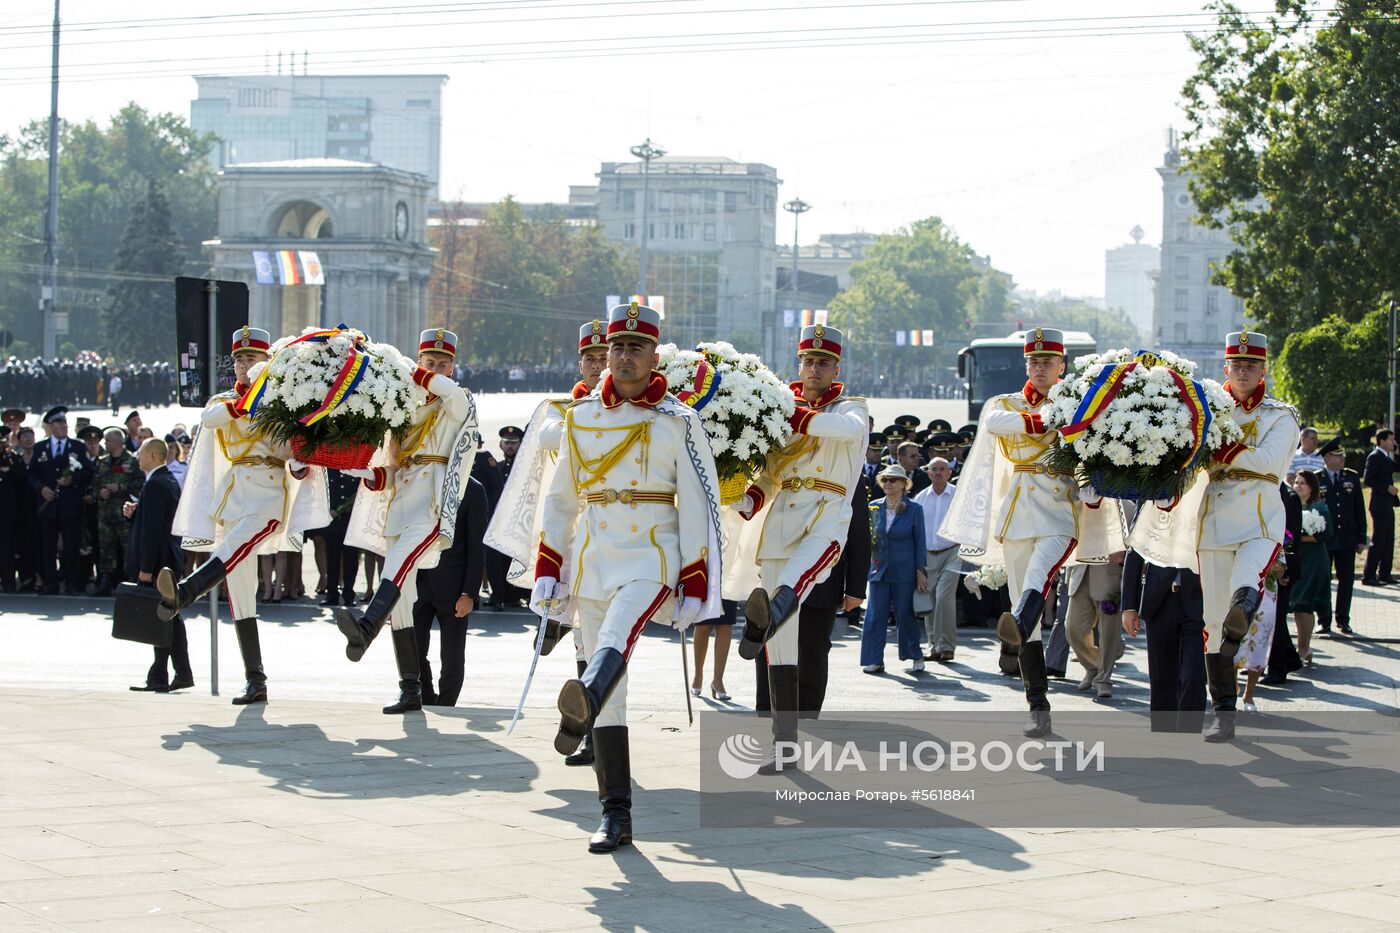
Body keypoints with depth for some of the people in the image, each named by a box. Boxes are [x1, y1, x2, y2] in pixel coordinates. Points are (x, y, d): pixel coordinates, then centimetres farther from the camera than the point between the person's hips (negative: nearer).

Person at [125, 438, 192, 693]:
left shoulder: (154, 484, -17)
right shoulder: (170, 481, 15)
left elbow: (152, 528, -21)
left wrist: (145, 568, -21)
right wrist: (133, 511, 3)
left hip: (158, 559, -10)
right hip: (170, 559, 10)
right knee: (171, 617, 13)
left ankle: (159, 677, -4)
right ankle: (183, 674, 16)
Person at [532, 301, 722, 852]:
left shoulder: (677, 422, 0)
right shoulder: (581, 418, 11)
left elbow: (699, 507, -1)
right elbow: (559, 500, 16)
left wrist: (696, 590, -6)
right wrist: (547, 574, 10)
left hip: (651, 558, -4)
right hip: (593, 561, 4)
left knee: (615, 638, -35)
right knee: (611, 697, 2)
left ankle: (582, 708, -65)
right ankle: (615, 817, 4)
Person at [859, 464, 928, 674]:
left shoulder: (914, 509, -1)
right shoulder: (874, 507, 7)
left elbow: (920, 542, 0)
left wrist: (920, 571, -3)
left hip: (904, 572, -3)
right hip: (879, 570, 3)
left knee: (905, 616, 2)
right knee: (876, 615, -2)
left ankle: (916, 657, 14)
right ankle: (874, 660, 3)